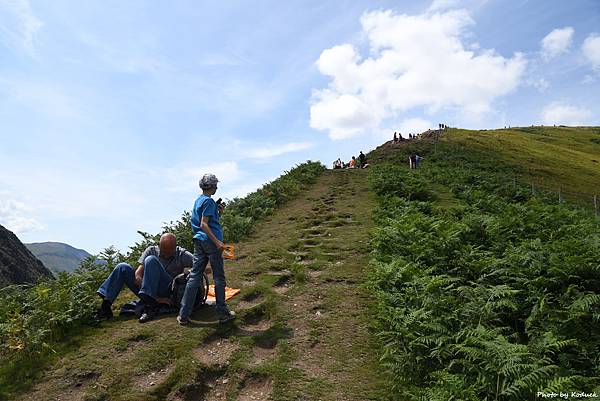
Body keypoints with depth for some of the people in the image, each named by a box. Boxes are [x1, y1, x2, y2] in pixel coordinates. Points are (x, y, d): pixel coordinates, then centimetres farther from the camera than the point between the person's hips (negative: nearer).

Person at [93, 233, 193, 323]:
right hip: (147, 293, 5)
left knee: (151, 260, -24)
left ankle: (150, 307, -33)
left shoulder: (181, 254, -6)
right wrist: (156, 298, -18)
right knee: (122, 267, -7)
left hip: (168, 292, -4)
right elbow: (137, 276, -9)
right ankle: (106, 306, -14)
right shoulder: (151, 250, 0)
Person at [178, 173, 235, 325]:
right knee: (219, 278, 3)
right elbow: (204, 224, -18)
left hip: (198, 241, 8)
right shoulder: (209, 201, -10)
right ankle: (222, 313, 11)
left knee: (194, 277, 7)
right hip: (210, 241, -8)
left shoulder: (198, 200, 17)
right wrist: (217, 242, -22)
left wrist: (219, 212, 12)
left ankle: (183, 315, 7)